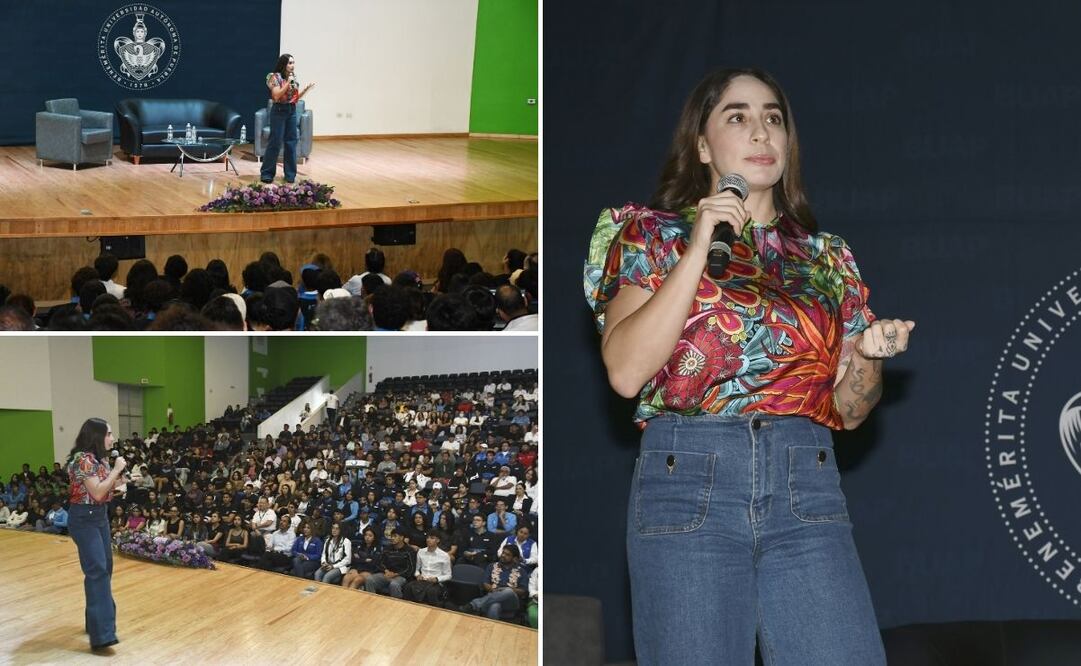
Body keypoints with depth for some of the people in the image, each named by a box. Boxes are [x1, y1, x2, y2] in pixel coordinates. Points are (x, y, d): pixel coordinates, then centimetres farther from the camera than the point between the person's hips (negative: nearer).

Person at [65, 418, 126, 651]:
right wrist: (116, 470, -15)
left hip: (100, 516, 10)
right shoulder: (83, 459, -17)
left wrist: (118, 477, 2)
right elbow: (97, 492, -22)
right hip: (84, 518, -10)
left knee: (105, 568, 13)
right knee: (97, 570, -18)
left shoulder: (101, 459, 11)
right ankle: (101, 633, -25)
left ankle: (97, 620, 26)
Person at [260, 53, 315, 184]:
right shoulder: (276, 77, -8)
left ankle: (290, 173, 11)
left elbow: (296, 97, 13)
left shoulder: (293, 77, 10)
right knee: (275, 142, -5)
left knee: (291, 142, 5)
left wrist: (306, 89, -1)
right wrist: (288, 83, -21)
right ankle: (266, 173, 3)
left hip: (292, 111, 6)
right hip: (279, 111, -6)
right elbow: (276, 96, -17)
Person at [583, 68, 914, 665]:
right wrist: (699, 248, -9)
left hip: (808, 485, 3)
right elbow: (625, 373, -8)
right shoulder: (653, 233, 8)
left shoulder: (824, 257, 18)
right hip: (689, 481, -3)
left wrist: (871, 354, -3)